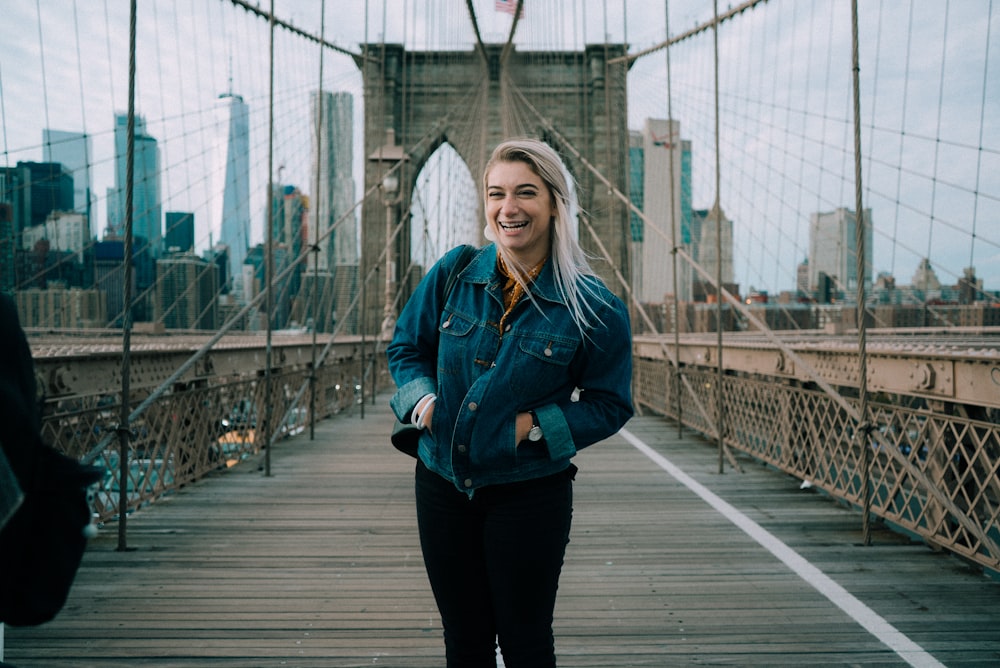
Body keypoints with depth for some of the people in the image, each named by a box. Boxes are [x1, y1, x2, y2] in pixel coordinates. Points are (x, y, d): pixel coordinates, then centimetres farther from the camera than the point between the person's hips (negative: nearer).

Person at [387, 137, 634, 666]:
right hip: (442, 482, 3)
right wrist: (423, 397, -8)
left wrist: (535, 425, -15)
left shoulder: (593, 307, -10)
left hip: (530, 495, -3)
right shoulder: (453, 273, -2)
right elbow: (406, 347, 11)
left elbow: (609, 403, -2)